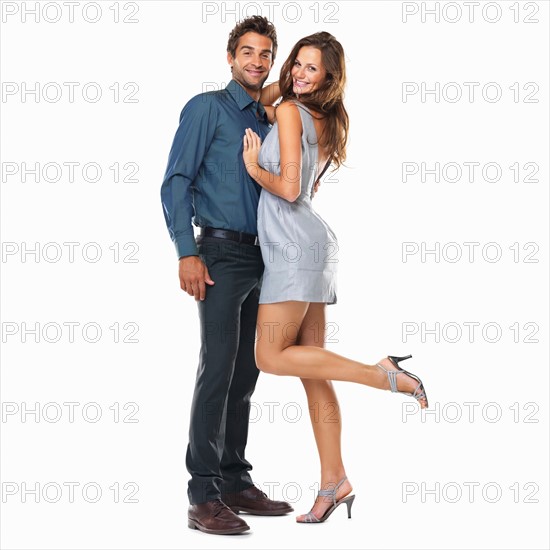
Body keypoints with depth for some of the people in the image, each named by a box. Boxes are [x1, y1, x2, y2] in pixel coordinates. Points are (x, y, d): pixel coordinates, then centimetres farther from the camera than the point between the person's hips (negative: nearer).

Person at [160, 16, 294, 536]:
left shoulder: (269, 122, 19)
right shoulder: (207, 108, -1)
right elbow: (176, 182, -8)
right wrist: (187, 252, -17)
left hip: (260, 258, 7)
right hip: (222, 253, -7)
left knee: (245, 374, 9)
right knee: (218, 369, -12)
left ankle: (234, 482, 16)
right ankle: (204, 496, -10)